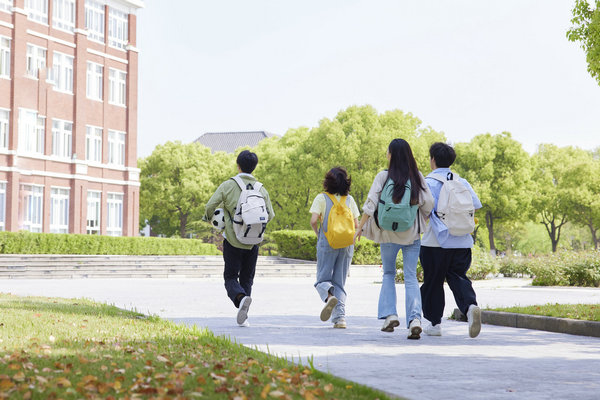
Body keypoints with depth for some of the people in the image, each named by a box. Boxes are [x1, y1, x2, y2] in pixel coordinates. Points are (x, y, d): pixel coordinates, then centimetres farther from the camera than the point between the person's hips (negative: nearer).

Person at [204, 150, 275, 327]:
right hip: (253, 242, 3)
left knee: (231, 277, 5)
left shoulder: (227, 185, -7)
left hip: (232, 240, -3)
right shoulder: (261, 189, 2)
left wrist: (209, 218, 12)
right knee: (247, 278, 13)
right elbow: (269, 215, 3)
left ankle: (241, 297, -26)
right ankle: (243, 317, 9)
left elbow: (210, 206, -11)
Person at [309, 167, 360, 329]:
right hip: (347, 245, 3)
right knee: (340, 282, 10)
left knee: (323, 279, 6)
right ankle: (340, 317, -2)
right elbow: (356, 224, 4)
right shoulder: (349, 199, 6)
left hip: (327, 243, -3)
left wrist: (318, 233, 5)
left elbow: (314, 220, -13)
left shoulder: (322, 198, -3)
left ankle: (329, 297, -28)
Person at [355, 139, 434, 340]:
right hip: (412, 233, 1)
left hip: (389, 234, -1)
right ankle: (414, 318, -14)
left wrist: (361, 227, -1)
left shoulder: (383, 176, -6)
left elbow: (371, 204, -9)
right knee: (411, 278, 2)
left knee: (388, 274, 17)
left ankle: (390, 314, 4)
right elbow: (428, 204, -2)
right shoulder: (417, 177, 0)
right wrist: (421, 223, 15)